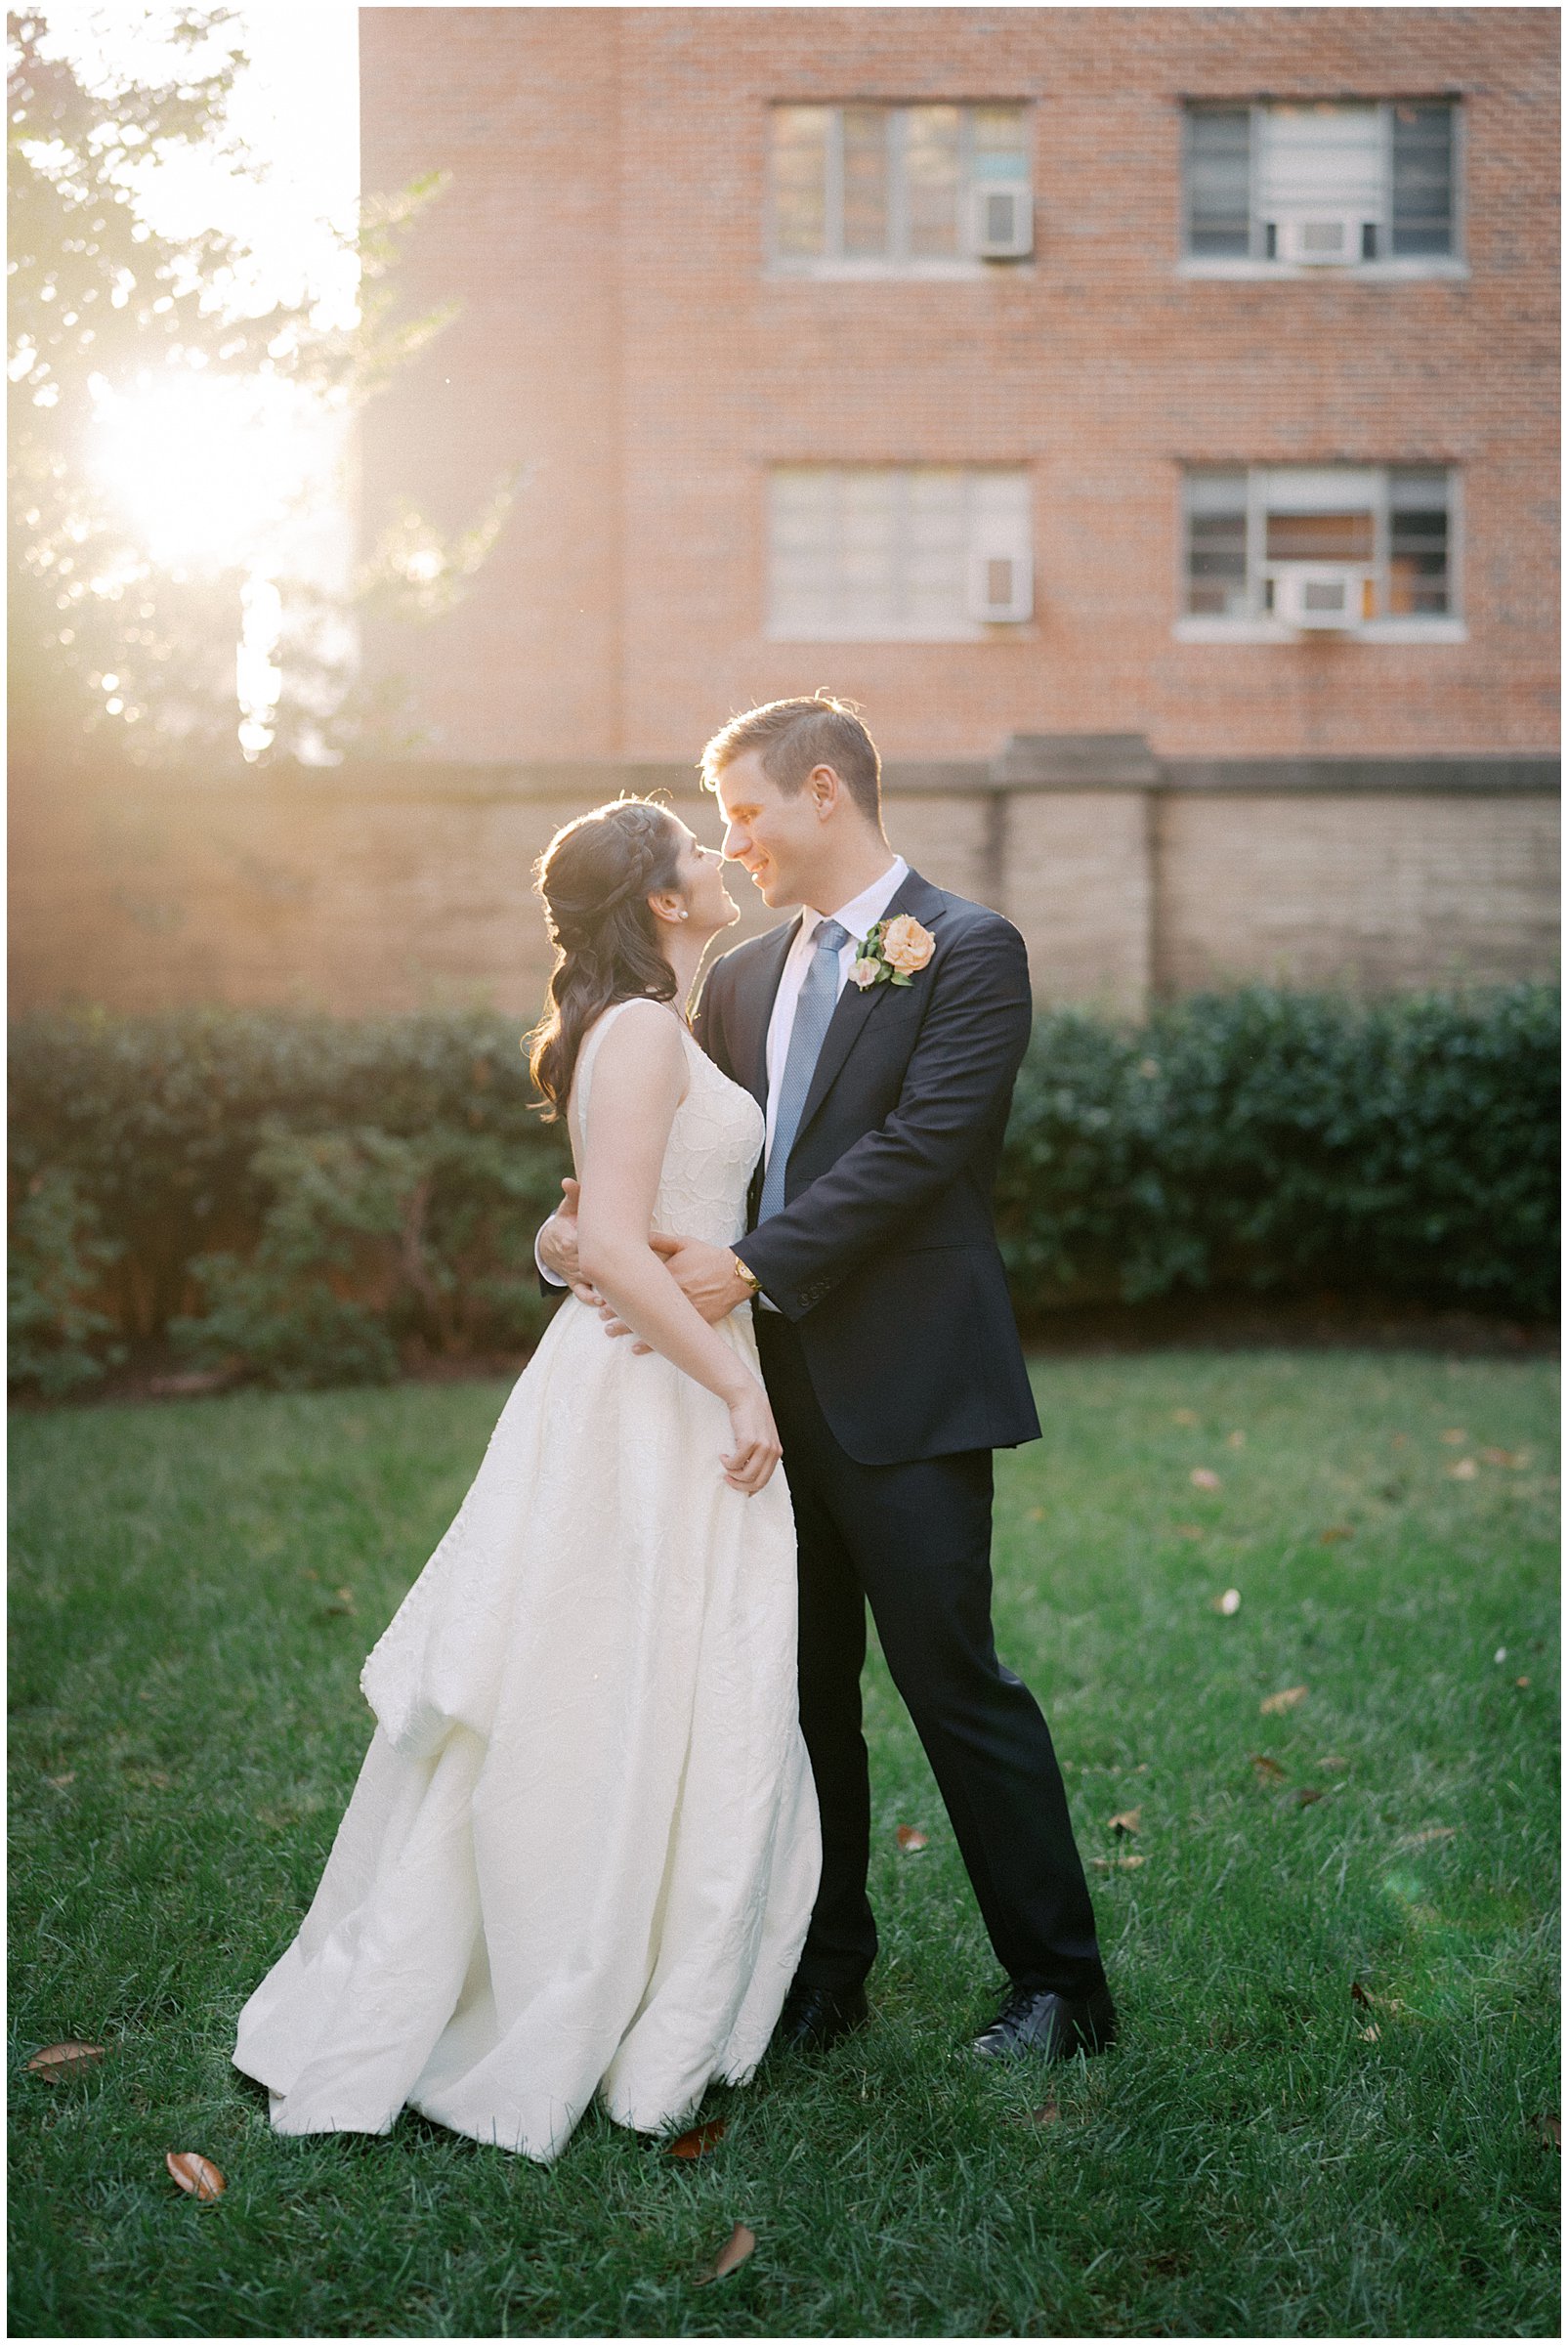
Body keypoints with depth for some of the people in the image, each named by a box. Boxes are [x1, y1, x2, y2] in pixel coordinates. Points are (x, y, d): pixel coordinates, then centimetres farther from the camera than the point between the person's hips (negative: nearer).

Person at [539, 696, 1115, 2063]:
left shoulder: (969, 951, -6)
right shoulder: (746, 976, 16)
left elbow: (920, 1144, -17)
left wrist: (752, 1265, -22)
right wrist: (573, 1224, -8)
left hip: (907, 1392, -7)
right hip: (773, 1389, 7)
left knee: (955, 1684, -1)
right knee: (801, 1691, 13)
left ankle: (1060, 1985, 13)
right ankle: (824, 1972, 27)